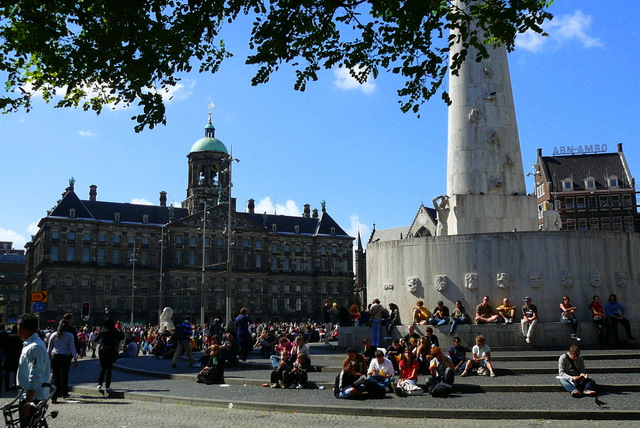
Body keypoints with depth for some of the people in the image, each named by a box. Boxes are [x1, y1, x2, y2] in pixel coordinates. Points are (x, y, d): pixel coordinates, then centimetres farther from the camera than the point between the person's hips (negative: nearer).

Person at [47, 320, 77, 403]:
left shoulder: (53, 335, 6)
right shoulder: (69, 335, 0)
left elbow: (49, 348, 10)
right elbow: (72, 348, -4)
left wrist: (48, 358, 18)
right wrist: (75, 359, -3)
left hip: (55, 356, 1)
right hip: (66, 357, -1)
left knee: (56, 377, 0)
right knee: (65, 376, 14)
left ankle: (54, 397, -7)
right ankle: (64, 393, 27)